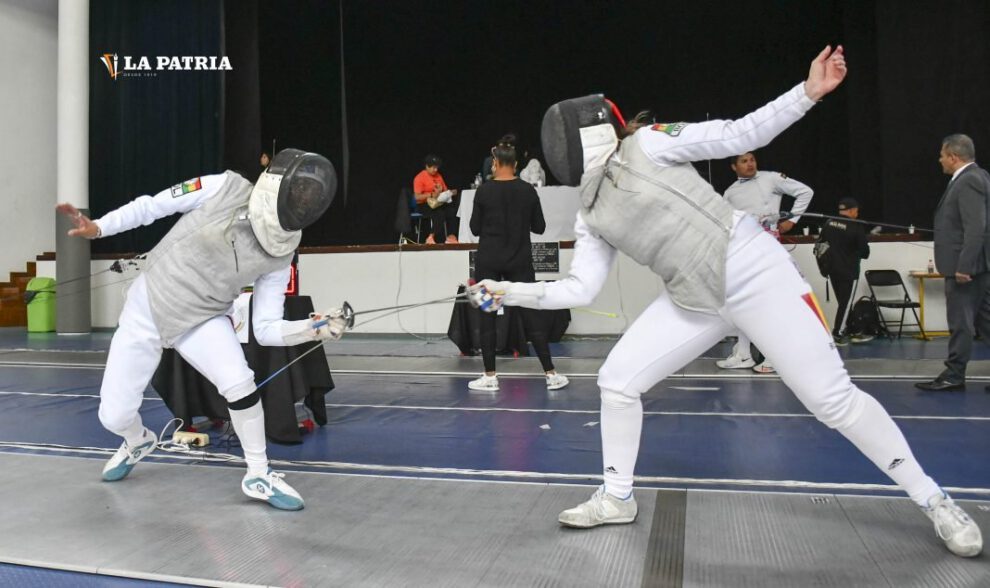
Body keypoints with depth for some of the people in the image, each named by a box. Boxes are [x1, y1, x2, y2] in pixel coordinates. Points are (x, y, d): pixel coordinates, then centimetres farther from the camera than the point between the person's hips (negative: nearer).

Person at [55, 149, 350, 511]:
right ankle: (138, 441, 42)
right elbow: (153, 206, -7)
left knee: (239, 383, -26)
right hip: (147, 308, 0)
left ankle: (258, 476, -4)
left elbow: (266, 329, -14)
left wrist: (312, 329, -30)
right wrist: (97, 227, -13)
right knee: (114, 417, 2)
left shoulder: (280, 257, -13)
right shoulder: (226, 187, -20)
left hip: (201, 319, 1)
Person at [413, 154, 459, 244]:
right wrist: (432, 195, -25)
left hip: (439, 203, 6)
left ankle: (451, 236, -25)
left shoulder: (438, 176, 16)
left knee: (453, 209, -22)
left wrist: (450, 192, -4)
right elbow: (417, 197, -13)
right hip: (424, 205, -6)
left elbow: (445, 190, 19)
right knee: (439, 213, -34)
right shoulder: (419, 178, -5)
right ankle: (431, 237, -26)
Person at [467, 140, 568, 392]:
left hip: (489, 260, -2)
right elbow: (539, 227, 6)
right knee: (531, 314, 6)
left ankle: (490, 376, 9)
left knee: (487, 316, 7)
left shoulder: (484, 190, -7)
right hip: (519, 260, 2)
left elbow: (475, 229, -2)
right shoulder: (528, 190, -1)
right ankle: (551, 374, 6)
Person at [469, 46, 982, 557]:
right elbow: (579, 290, 5)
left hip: (754, 272, -6)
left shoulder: (643, 144, -5)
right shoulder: (591, 214, 10)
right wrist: (508, 292, -2)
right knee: (616, 381, 1)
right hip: (694, 300, 6)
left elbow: (740, 135, -7)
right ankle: (617, 498, 19)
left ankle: (933, 501, 17)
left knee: (833, 400, -4)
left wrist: (809, 92, -19)